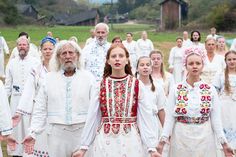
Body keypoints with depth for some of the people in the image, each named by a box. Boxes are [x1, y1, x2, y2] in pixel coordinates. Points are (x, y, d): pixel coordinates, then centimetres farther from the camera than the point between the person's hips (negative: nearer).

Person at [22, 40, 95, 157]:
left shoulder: (88, 77, 4)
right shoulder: (49, 78, 8)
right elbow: (40, 110, 6)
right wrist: (33, 133, -1)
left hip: (83, 131, -1)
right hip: (57, 133, 1)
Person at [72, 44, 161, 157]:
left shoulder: (137, 85, -1)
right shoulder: (101, 85, 2)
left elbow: (145, 117, -2)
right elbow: (92, 117, 4)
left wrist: (152, 147, -5)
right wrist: (83, 147, 3)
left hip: (130, 141, -1)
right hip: (104, 141, 1)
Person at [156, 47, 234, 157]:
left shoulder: (211, 90, 0)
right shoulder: (176, 89, -2)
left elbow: (216, 119, 0)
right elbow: (170, 117, -4)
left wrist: (224, 143, -7)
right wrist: (163, 141, -13)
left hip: (204, 139, 1)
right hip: (181, 139, 0)